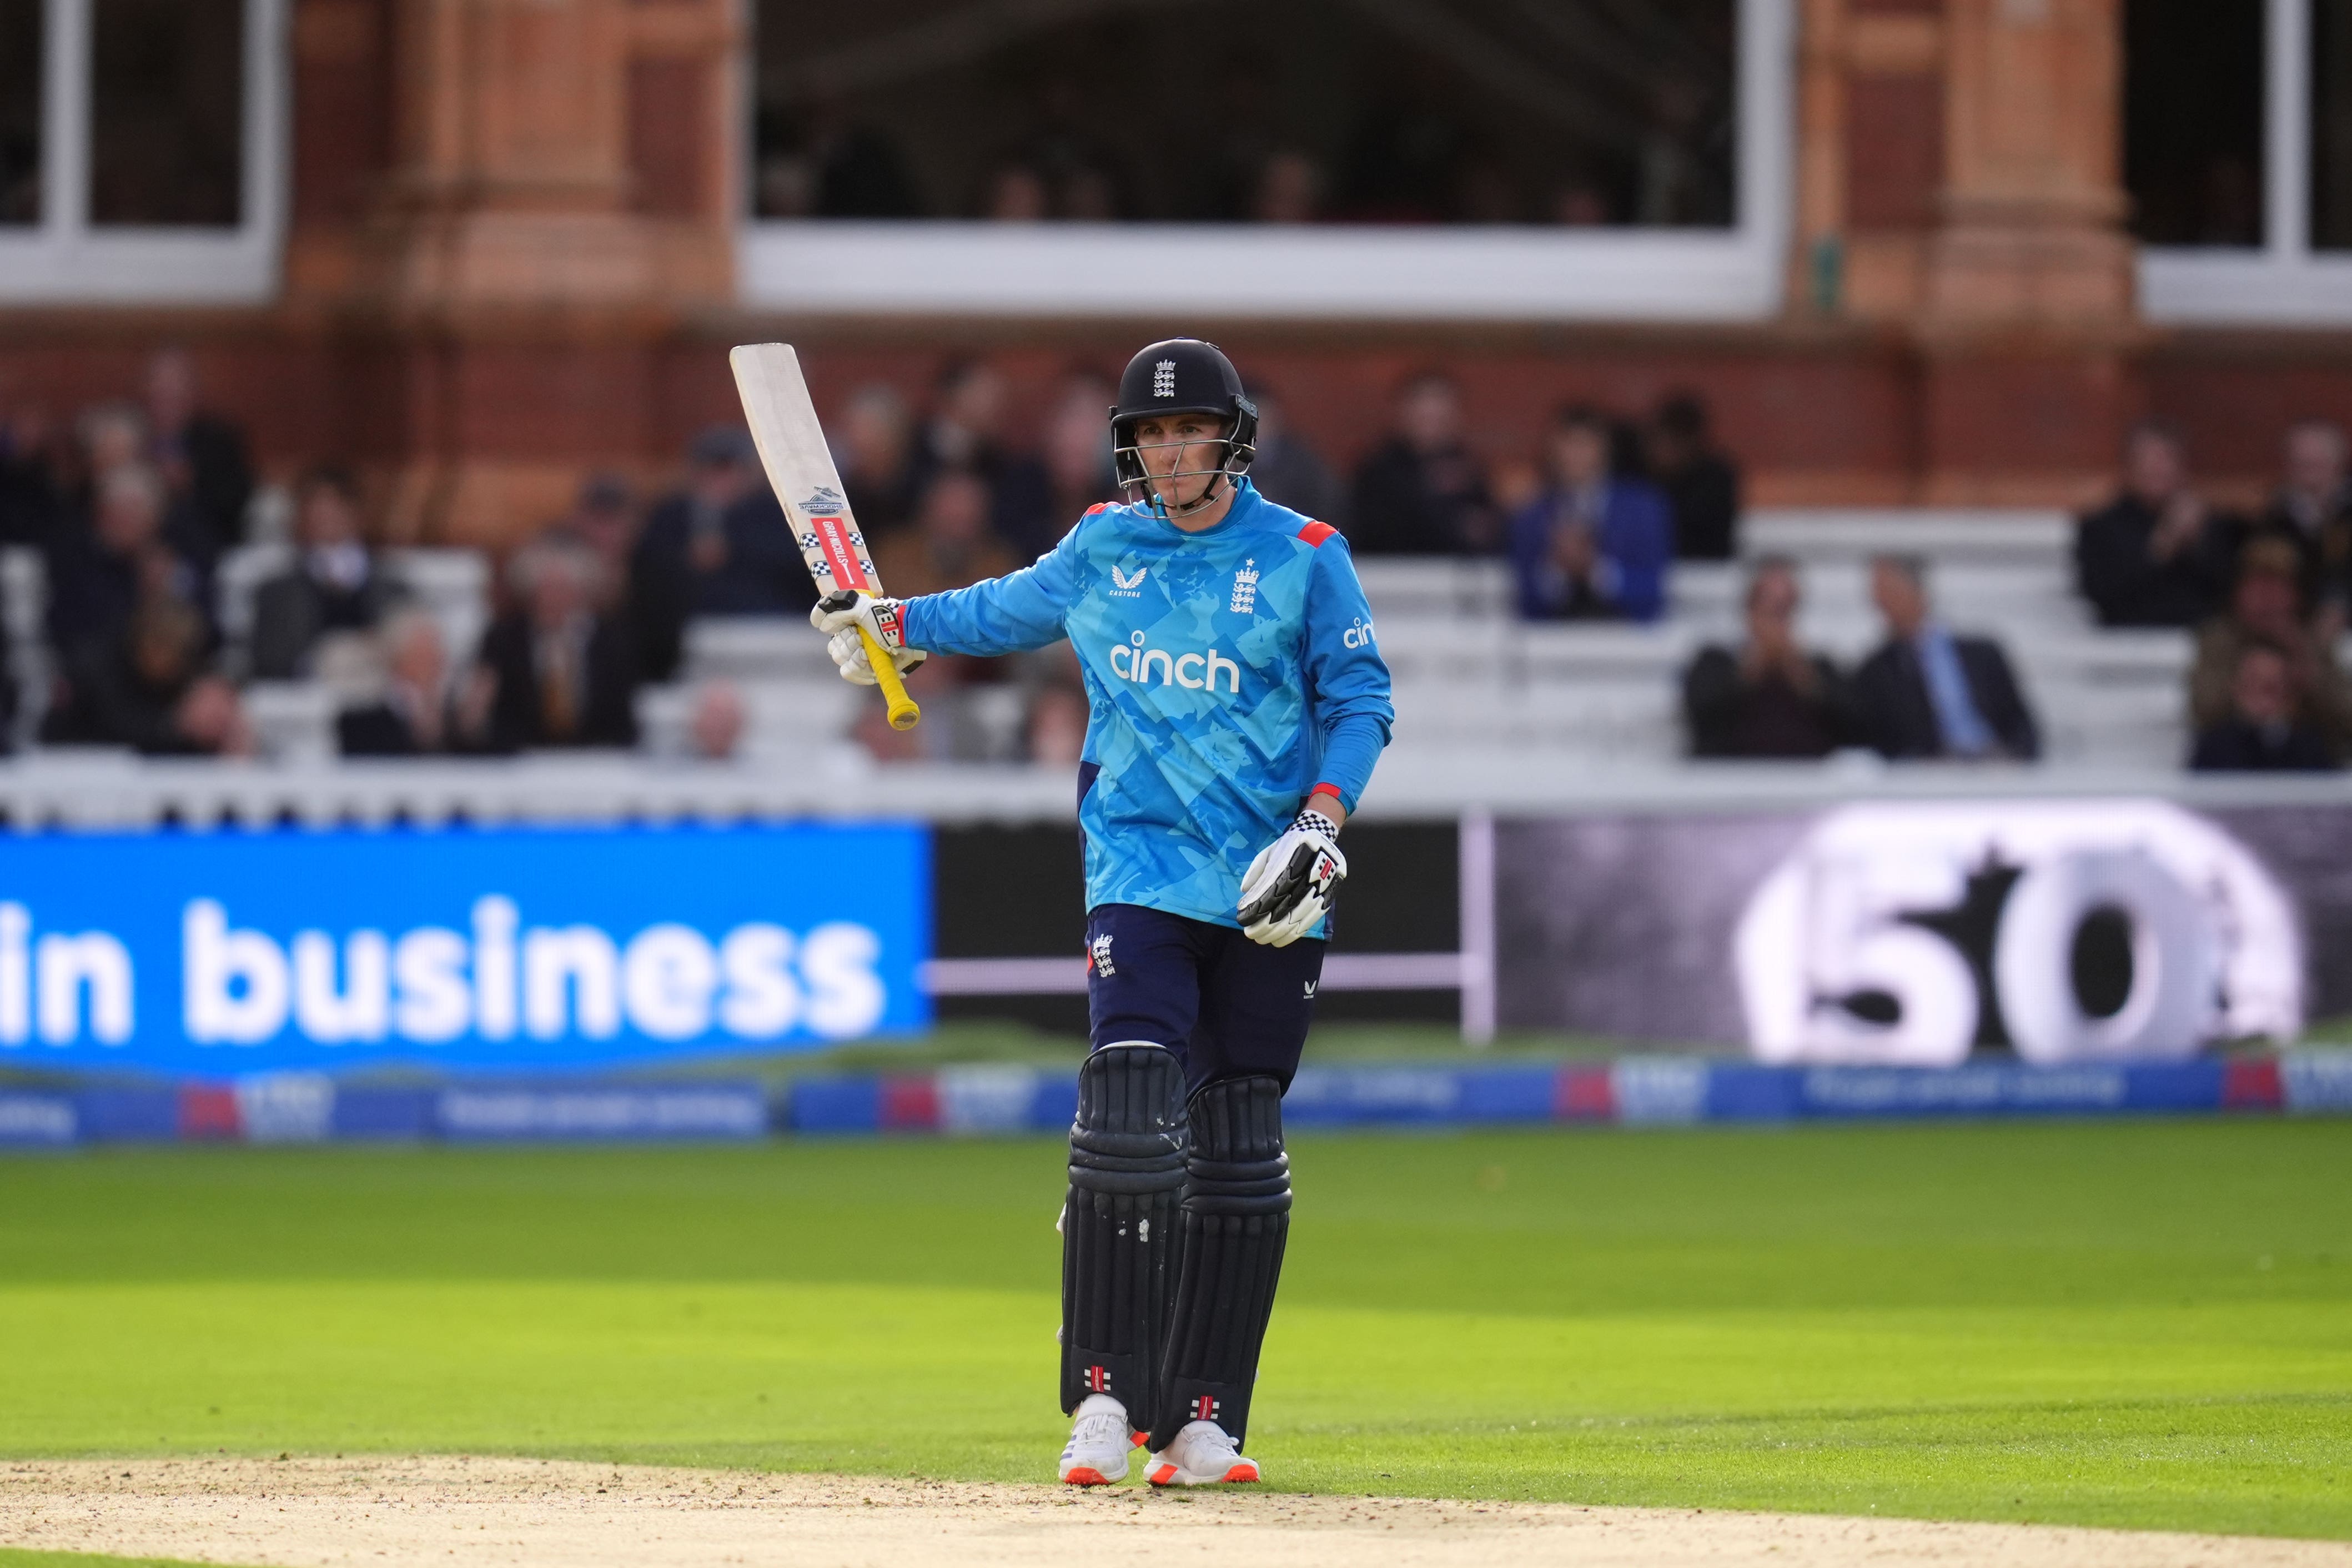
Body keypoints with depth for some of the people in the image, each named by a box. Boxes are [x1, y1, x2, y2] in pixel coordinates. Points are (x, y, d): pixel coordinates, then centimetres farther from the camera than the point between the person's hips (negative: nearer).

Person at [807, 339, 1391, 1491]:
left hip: (1268, 894, -1)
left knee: (1238, 1152, 1)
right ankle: (1105, 1397, -14)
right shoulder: (1102, 550, 9)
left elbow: (1361, 701, 1)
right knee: (1127, 1113, -16)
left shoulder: (1302, 558, 0)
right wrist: (890, 621, 22)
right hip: (1141, 868, 1)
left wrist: (1320, 826, -12)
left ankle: (1200, 1420, 7)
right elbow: (1013, 611, 29)